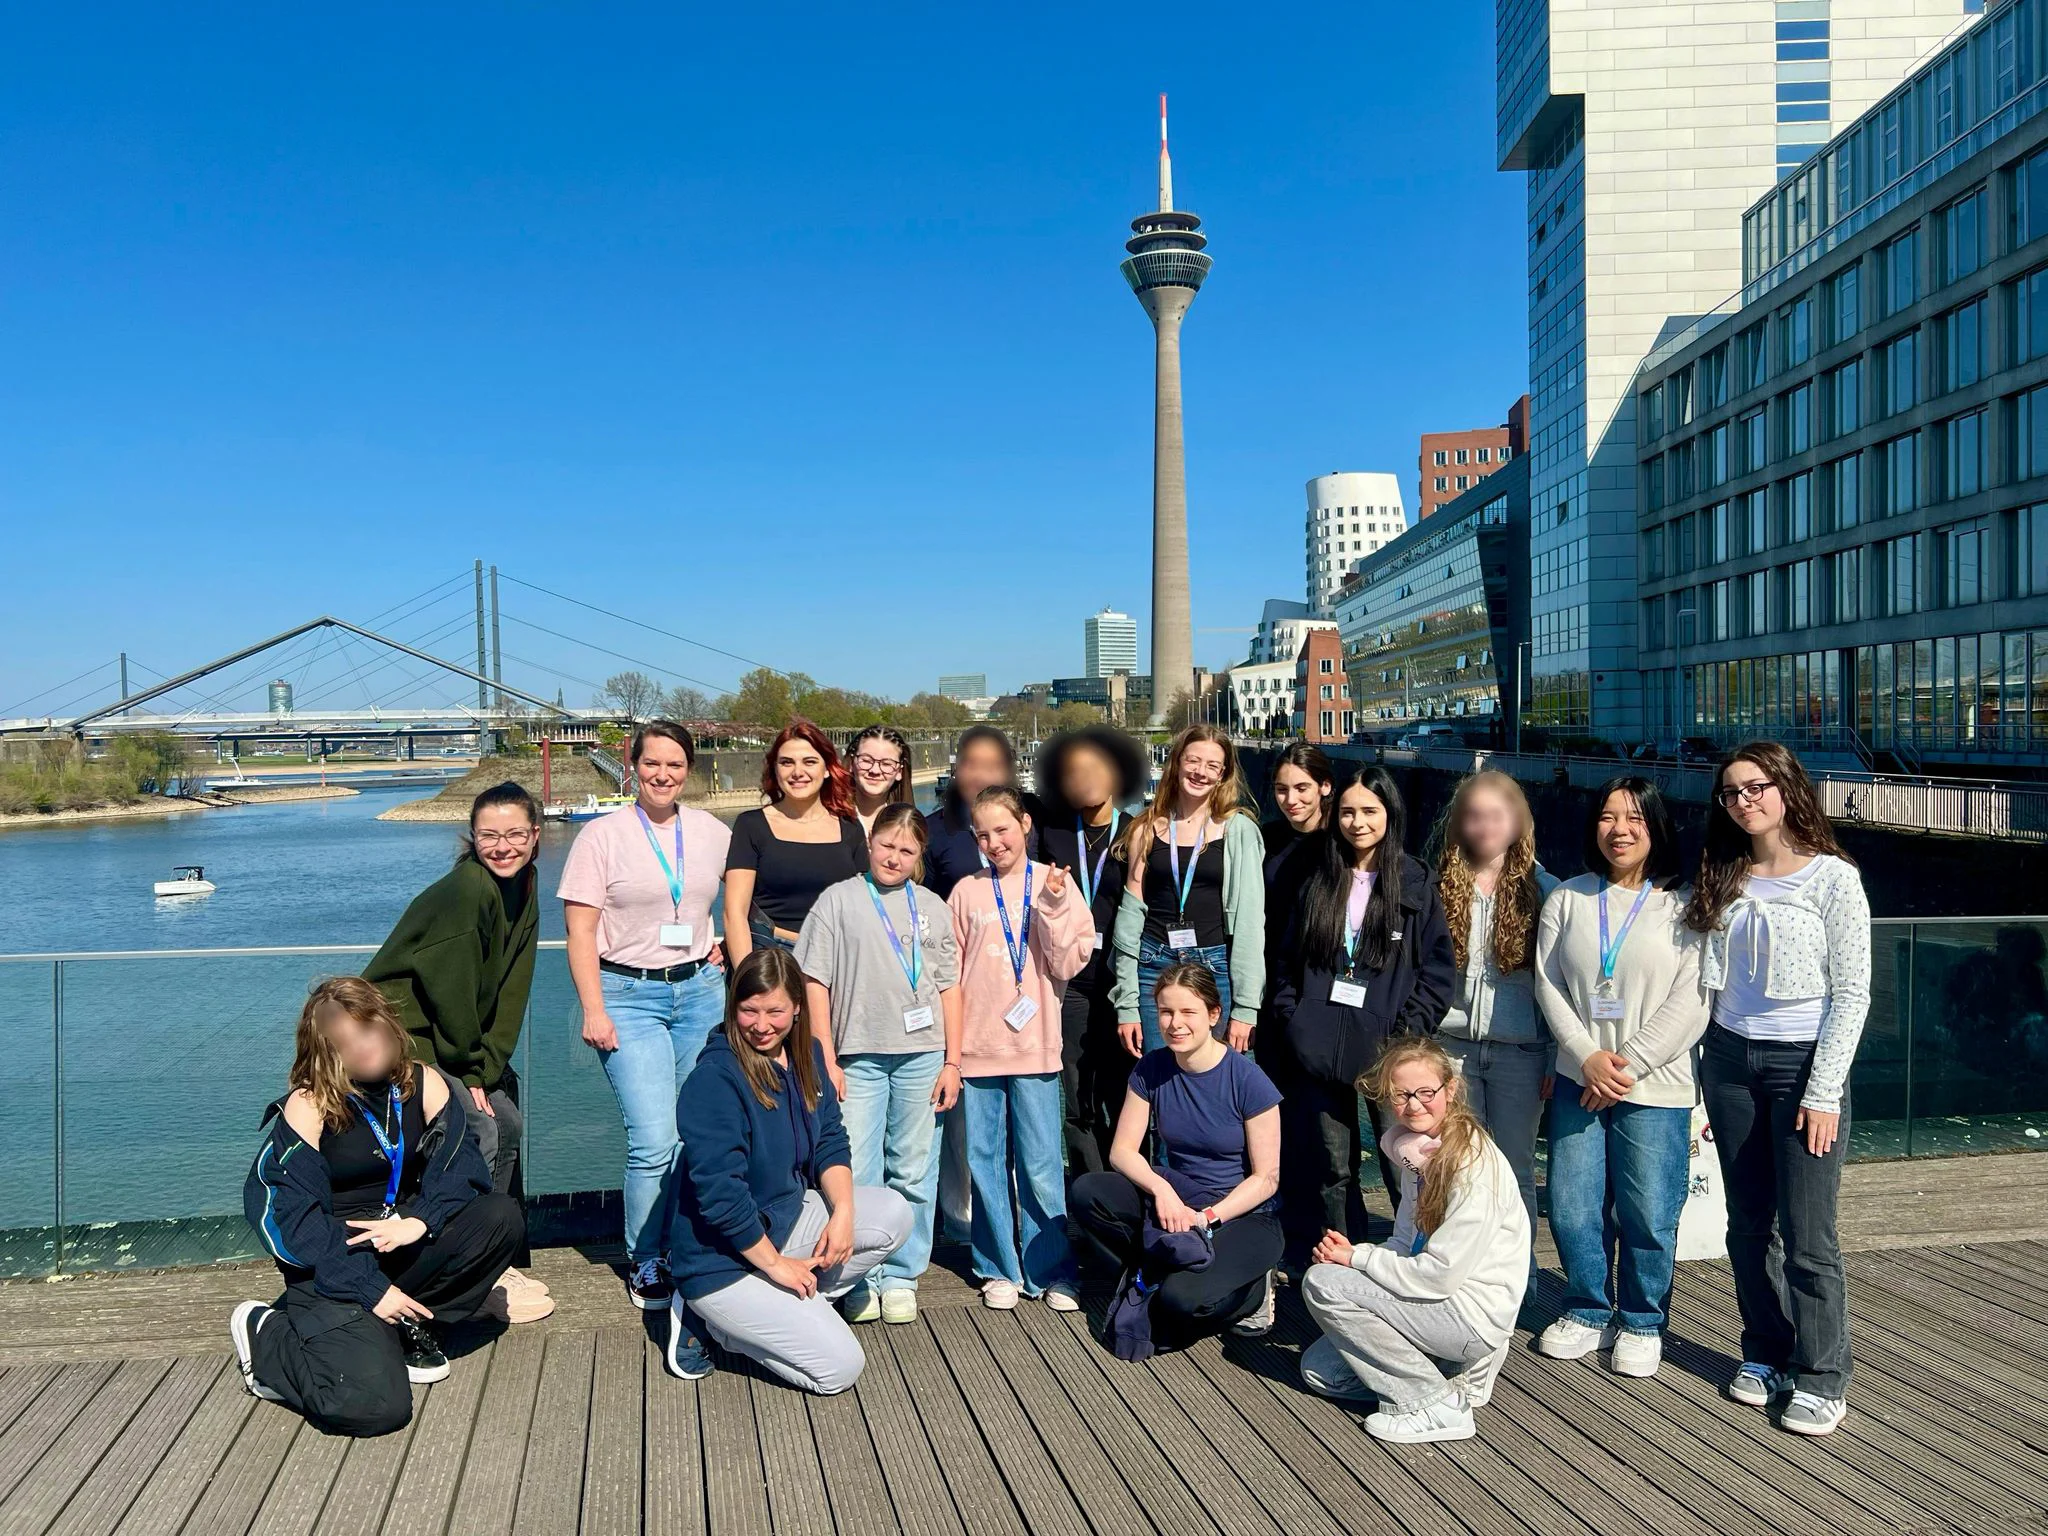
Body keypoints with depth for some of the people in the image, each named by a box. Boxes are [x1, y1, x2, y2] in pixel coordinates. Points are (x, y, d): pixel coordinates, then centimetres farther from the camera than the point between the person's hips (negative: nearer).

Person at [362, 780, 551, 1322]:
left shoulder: (523, 894, 1)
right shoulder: (464, 890, -25)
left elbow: (510, 993, 0)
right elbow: (449, 989, -22)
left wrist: (486, 1068, -6)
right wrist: (471, 1072, -11)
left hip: (450, 1036, 9)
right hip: (402, 1033, -9)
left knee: (508, 1122, 9)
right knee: (478, 1133, -12)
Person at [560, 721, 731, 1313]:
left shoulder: (712, 832, 7)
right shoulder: (601, 835, -3)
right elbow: (580, 932, -5)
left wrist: (727, 949, 11)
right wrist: (594, 1010, -11)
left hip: (700, 990, 4)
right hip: (630, 996, -3)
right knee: (654, 1141, -10)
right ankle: (644, 1263, 10)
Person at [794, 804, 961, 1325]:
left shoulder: (932, 907, 11)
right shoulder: (840, 899, 3)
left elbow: (949, 987, 12)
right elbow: (815, 982, 1)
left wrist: (952, 1062, 6)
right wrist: (826, 1060, -4)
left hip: (922, 1056, 2)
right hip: (857, 1057, -2)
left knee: (914, 1172, 6)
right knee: (854, 1174, -3)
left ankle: (900, 1276, 19)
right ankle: (860, 1279, 12)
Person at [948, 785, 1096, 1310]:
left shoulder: (1053, 884, 2)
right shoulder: (966, 892, 5)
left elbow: (1069, 964, -3)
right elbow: (948, 973, 7)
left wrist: (1054, 906, -15)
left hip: (1034, 1046, -1)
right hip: (977, 1047, 2)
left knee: (1041, 1166, 3)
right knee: (986, 1162, 9)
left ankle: (1052, 1271, 17)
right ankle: (1000, 1269, 22)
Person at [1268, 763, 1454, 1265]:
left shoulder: (1416, 884, 1)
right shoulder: (1317, 882, 10)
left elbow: (1440, 968, -1)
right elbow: (1287, 960, 14)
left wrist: (1406, 1031, -10)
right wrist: (1292, 1018, 3)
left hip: (1388, 1054, -3)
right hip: (1321, 1053, 3)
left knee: (1405, 1174, -2)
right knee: (1332, 1171, 12)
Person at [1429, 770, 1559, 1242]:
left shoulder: (1542, 890, 1)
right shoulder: (1440, 885, 4)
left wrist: (1559, 1060, -1)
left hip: (1520, 1048, -1)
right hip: (1451, 1043, 2)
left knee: (1513, 1172, 7)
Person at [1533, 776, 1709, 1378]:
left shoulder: (1685, 905, -3)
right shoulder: (1568, 898, 7)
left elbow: (1690, 1001, -9)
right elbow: (1547, 982, 2)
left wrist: (1625, 1065, -13)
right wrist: (1587, 1056, -10)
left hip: (1654, 1088, -3)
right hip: (1578, 1080, 3)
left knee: (1648, 1215, 3)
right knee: (1572, 1209, 7)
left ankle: (1641, 1322, 25)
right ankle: (1588, 1312, 28)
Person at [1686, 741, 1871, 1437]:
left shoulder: (1833, 877, -6)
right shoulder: (1724, 881, 9)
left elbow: (1852, 993, -8)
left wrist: (1824, 1092, -12)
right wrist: (1704, 1077, 8)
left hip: (1803, 1062, -5)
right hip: (1730, 1059, 5)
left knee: (1806, 1235, -3)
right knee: (1749, 1225, 10)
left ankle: (1821, 1379, 11)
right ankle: (1765, 1355, 24)